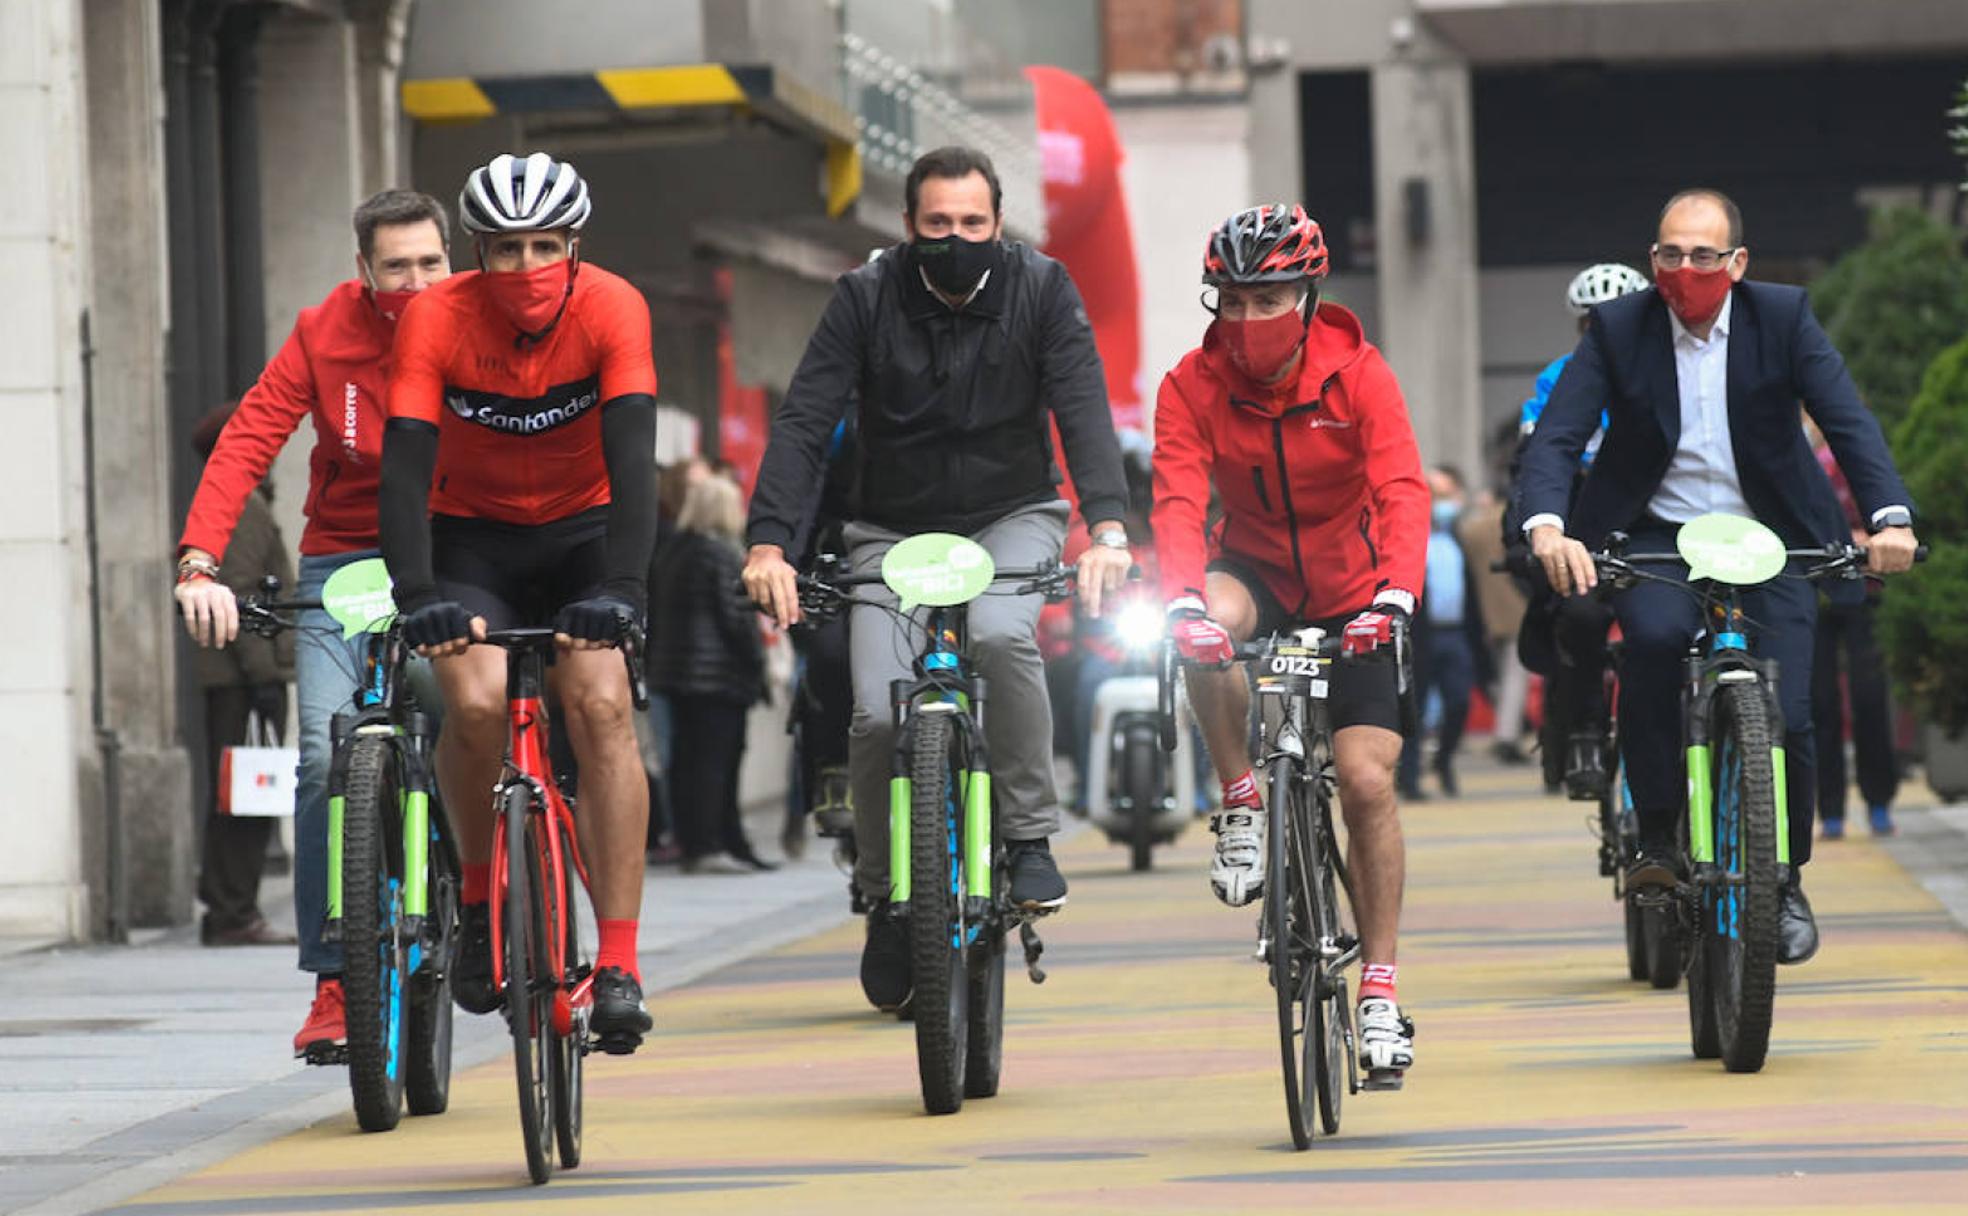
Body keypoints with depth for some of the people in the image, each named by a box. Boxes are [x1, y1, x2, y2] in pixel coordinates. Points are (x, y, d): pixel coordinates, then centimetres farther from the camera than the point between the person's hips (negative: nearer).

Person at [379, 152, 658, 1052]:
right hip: (471, 534, 0)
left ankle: (618, 964, -21)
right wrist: (416, 594, -41)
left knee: (600, 704, -22)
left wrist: (622, 588, -42)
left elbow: (632, 458, -30)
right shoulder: (439, 318, -21)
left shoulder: (611, 309, -22)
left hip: (580, 531, 0)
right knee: (477, 701, -26)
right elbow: (405, 465, -28)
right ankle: (478, 894, 0)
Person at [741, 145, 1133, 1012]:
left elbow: (1084, 410, -21)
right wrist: (768, 544, -31)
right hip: (896, 531, 1)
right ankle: (886, 895, 5)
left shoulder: (1040, 290, -11)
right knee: (879, 714, -18)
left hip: (1012, 518, -1)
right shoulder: (867, 298, -11)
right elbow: (804, 421, -17)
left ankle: (1030, 837, -17)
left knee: (1000, 635, -33)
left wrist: (1106, 527, -37)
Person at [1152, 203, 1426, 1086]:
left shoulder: (1357, 374, -17)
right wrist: (1185, 601, -44)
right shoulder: (1193, 387, -14)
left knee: (1367, 782, -11)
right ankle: (1243, 808, -16)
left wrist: (1395, 594, -45)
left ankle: (1380, 990, 1)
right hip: (1255, 573, 1)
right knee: (1209, 627, -36)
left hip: (1351, 597, -1)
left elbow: (1402, 490, -27)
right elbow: (1178, 500, -25)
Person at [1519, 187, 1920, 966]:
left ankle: (1787, 880, 15)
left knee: (1783, 718, -11)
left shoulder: (1783, 318, -5)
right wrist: (1547, 526, -34)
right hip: (1657, 537, 0)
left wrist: (1890, 518, -30)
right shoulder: (1616, 329, -5)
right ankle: (1655, 838, -16)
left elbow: (1848, 420, -13)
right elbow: (1556, 436, -14)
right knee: (1654, 636, -32)